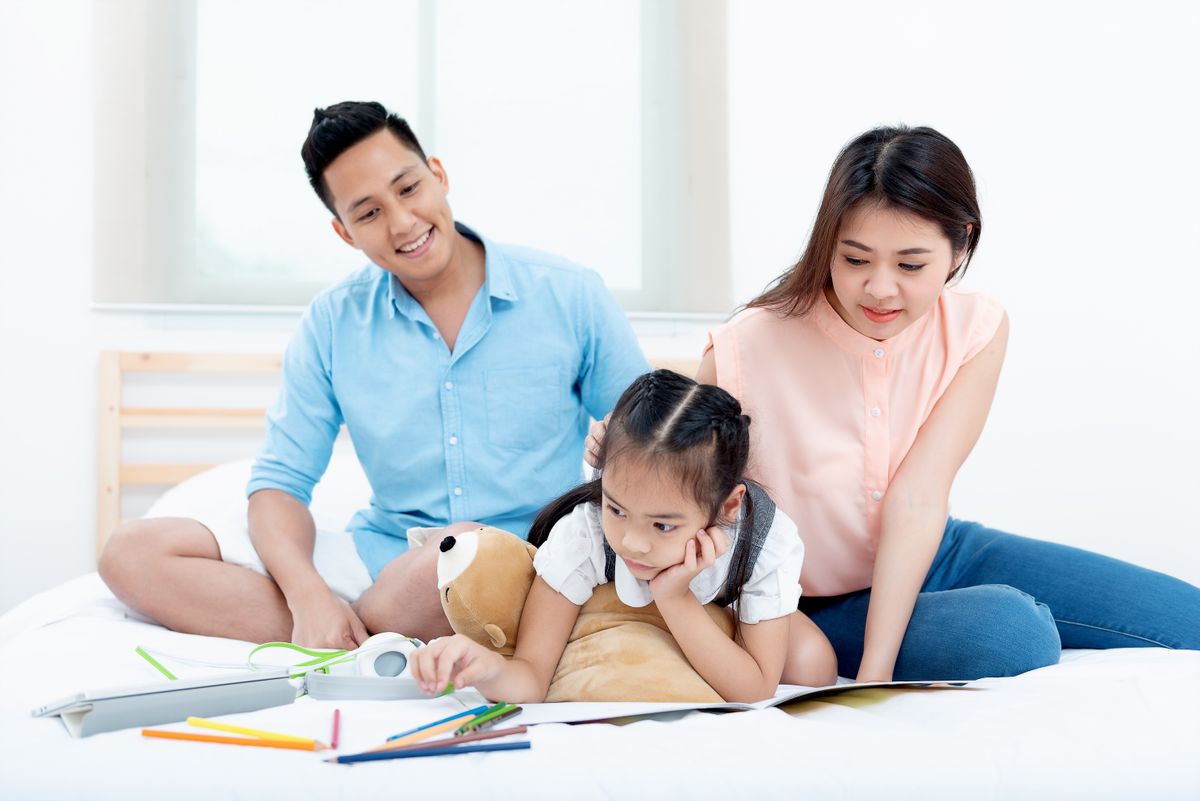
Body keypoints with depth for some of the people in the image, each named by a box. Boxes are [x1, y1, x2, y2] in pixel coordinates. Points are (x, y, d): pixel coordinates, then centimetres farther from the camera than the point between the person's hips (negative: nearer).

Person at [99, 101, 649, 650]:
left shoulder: (570, 297, -1)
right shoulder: (332, 325, 4)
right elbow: (279, 482, 3)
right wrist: (310, 596, -17)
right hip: (381, 559, 3)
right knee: (135, 551, -11)